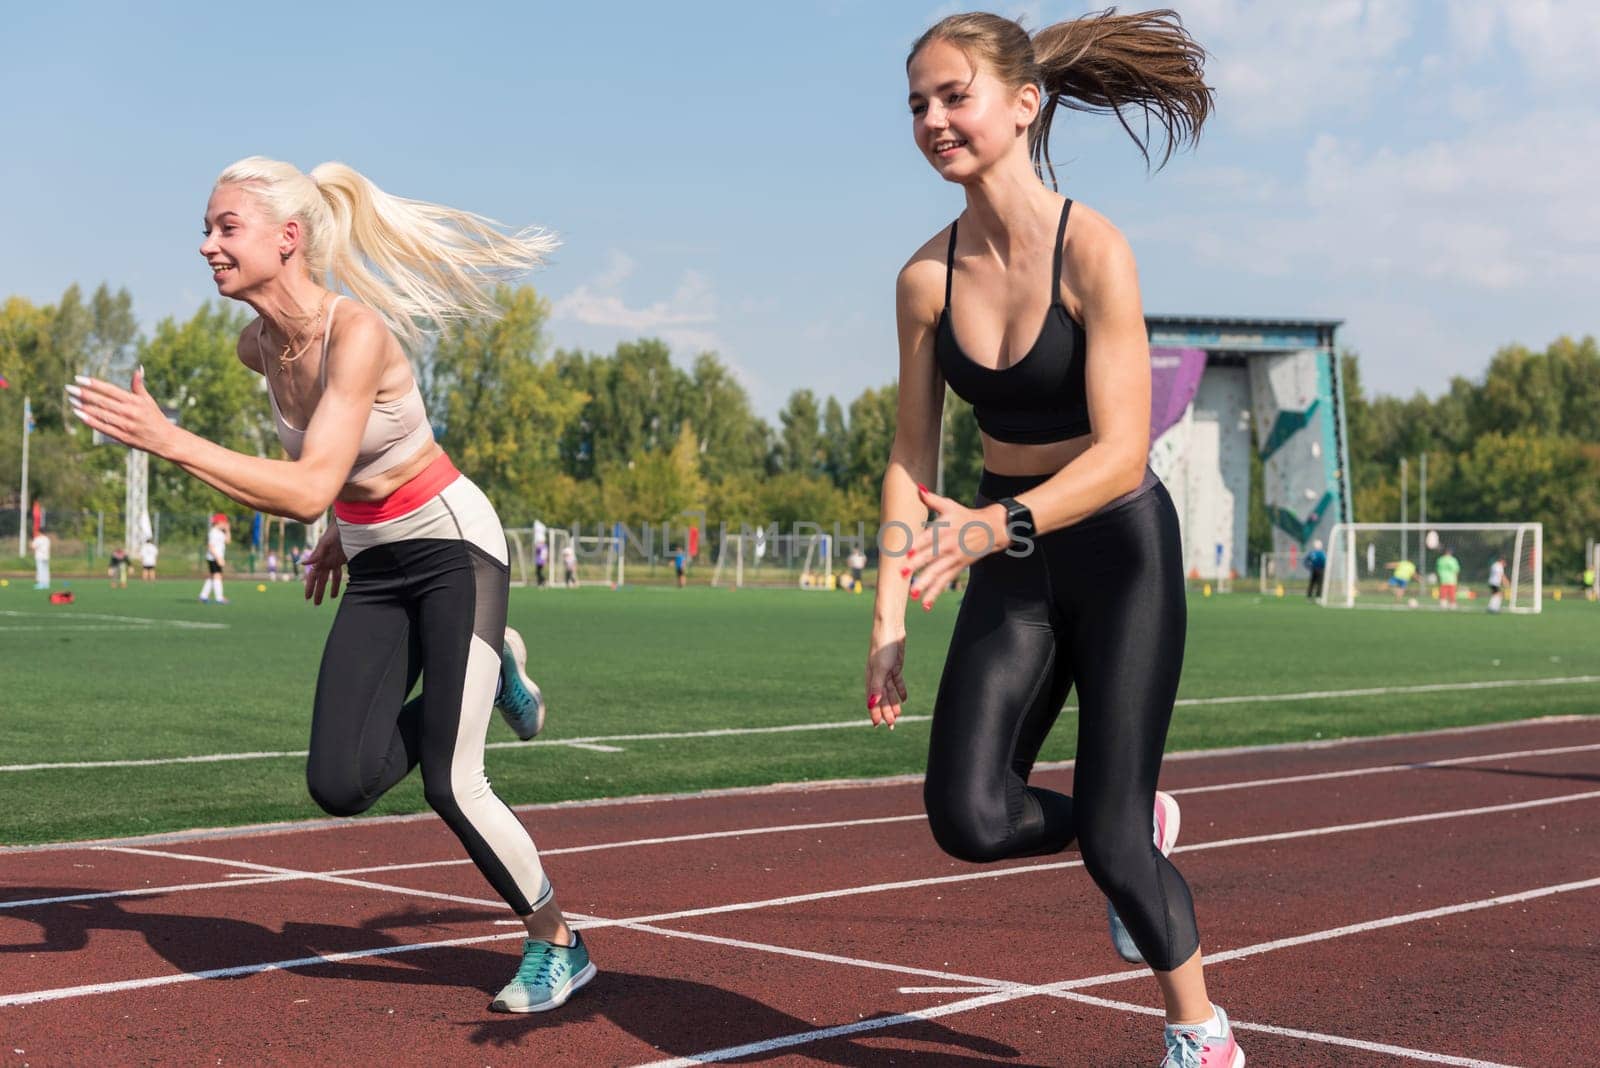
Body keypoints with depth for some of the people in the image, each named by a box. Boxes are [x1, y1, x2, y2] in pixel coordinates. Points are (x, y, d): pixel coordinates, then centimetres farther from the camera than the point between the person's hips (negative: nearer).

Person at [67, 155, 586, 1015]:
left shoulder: (357, 333, -28)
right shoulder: (258, 346, -4)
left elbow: (308, 491, -38)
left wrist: (169, 442, -42)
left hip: (453, 549, -7)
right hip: (374, 565, 7)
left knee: (449, 783, -9)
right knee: (339, 786, -5)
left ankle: (557, 946, 14)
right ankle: (487, 677, 21)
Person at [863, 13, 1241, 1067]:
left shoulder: (1092, 249, -19)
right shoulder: (927, 277, -4)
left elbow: (1122, 453, -25)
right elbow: (912, 460, 1)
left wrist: (993, 525, -40)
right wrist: (890, 619, -7)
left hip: (1119, 551, -5)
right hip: (1012, 558, 5)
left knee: (1111, 842, -4)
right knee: (968, 817, -10)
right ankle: (1138, 827, 22)